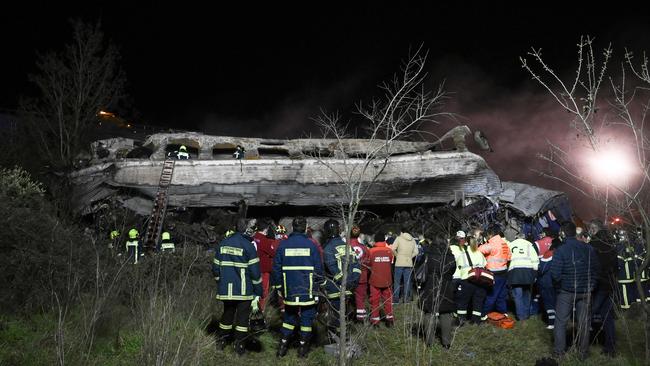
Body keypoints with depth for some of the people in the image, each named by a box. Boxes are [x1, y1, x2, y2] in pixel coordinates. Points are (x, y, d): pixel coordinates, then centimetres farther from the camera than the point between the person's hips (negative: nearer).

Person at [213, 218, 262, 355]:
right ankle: (239, 345, 4)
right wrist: (258, 291, -3)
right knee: (242, 316, 4)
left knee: (227, 313, 19)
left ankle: (221, 341, 26)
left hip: (226, 289, 5)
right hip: (243, 290, -5)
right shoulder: (248, 246, -11)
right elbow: (255, 271, -10)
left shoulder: (223, 244, 6)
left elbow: (215, 267, 11)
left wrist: (220, 282, 25)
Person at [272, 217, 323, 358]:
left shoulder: (283, 245, 0)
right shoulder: (311, 245, -5)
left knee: (289, 315, 16)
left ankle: (283, 344, 14)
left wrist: (278, 286, 13)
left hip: (289, 289, 2)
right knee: (307, 316, 8)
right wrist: (319, 284, 10)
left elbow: (276, 268, 4)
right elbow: (318, 268, -1)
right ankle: (303, 346, 11)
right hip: (308, 289, -2)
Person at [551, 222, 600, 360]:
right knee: (584, 322, 13)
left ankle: (559, 350, 14)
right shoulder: (589, 249, -3)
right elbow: (596, 270, 1)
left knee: (561, 321, 10)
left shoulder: (560, 250, -16)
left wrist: (561, 282, 3)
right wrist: (591, 286, 12)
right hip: (585, 292, 4)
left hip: (567, 291, -3)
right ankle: (583, 352, 22)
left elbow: (555, 274, -18)